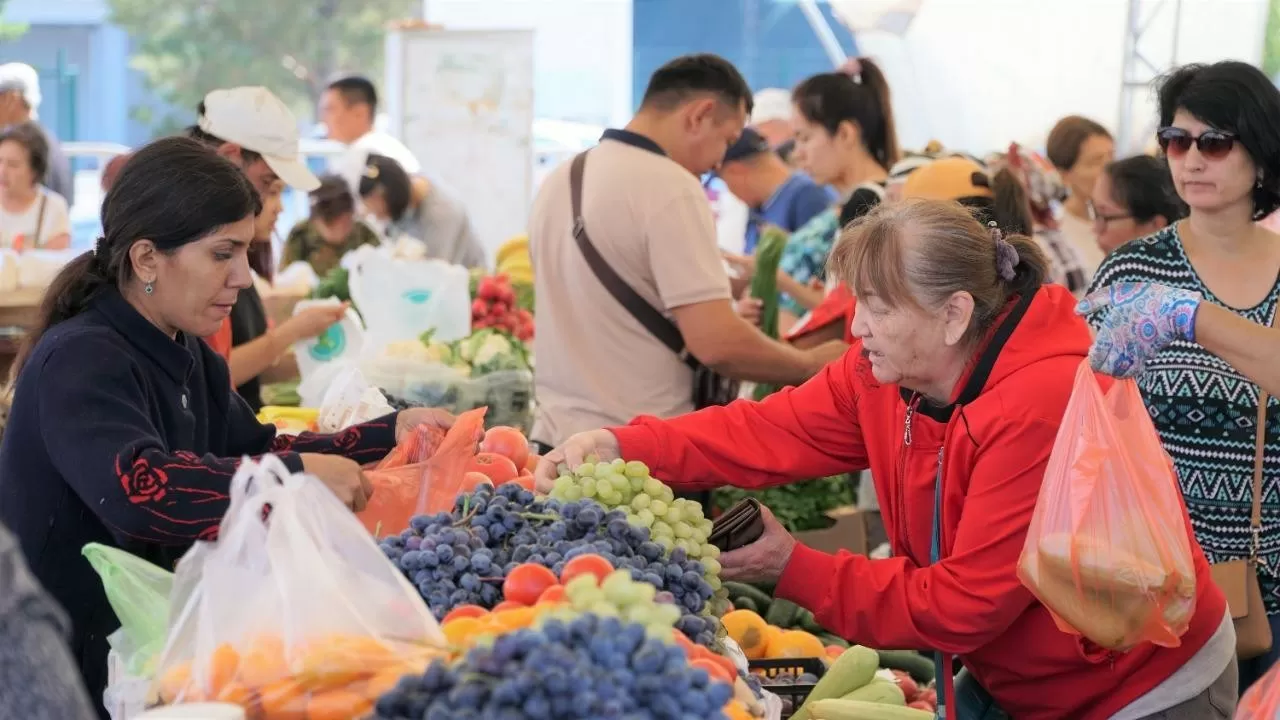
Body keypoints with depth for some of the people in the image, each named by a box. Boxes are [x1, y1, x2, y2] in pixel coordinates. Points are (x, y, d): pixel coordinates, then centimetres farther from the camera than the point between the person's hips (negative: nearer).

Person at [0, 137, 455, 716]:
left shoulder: (185, 353, 8)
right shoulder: (80, 360, -21)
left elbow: (256, 450, 16)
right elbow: (137, 489, -37)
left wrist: (388, 433, 4)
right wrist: (300, 474, -33)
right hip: (68, 665, -8)